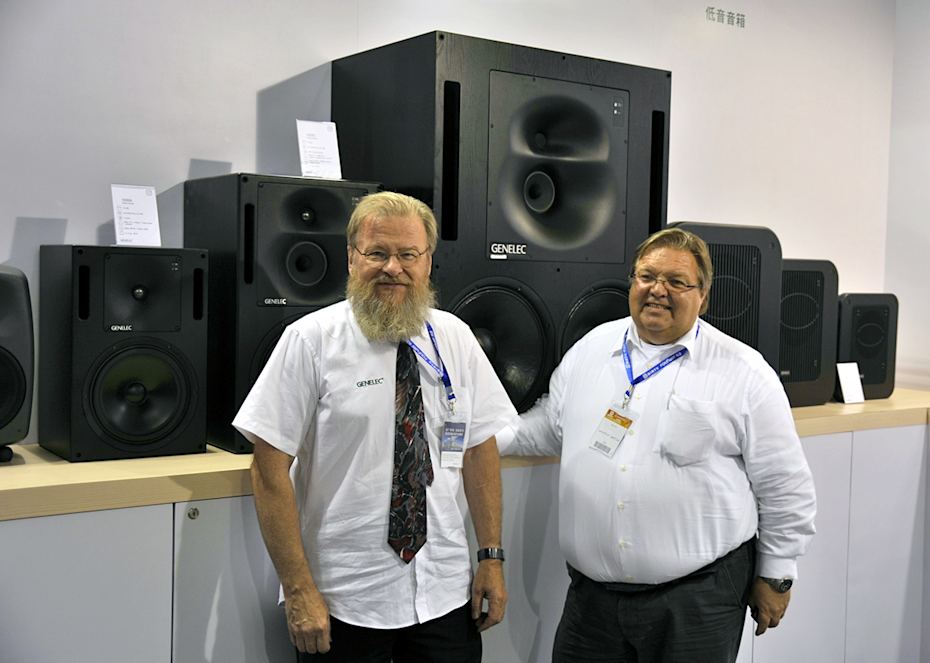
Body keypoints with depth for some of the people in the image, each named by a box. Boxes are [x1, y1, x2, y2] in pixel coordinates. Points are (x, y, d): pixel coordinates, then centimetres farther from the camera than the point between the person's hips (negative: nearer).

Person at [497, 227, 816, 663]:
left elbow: (784, 488, 0)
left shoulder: (745, 374, -4)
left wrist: (776, 577, 3)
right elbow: (547, 426, 20)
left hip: (698, 596, -3)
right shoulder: (590, 349, 8)